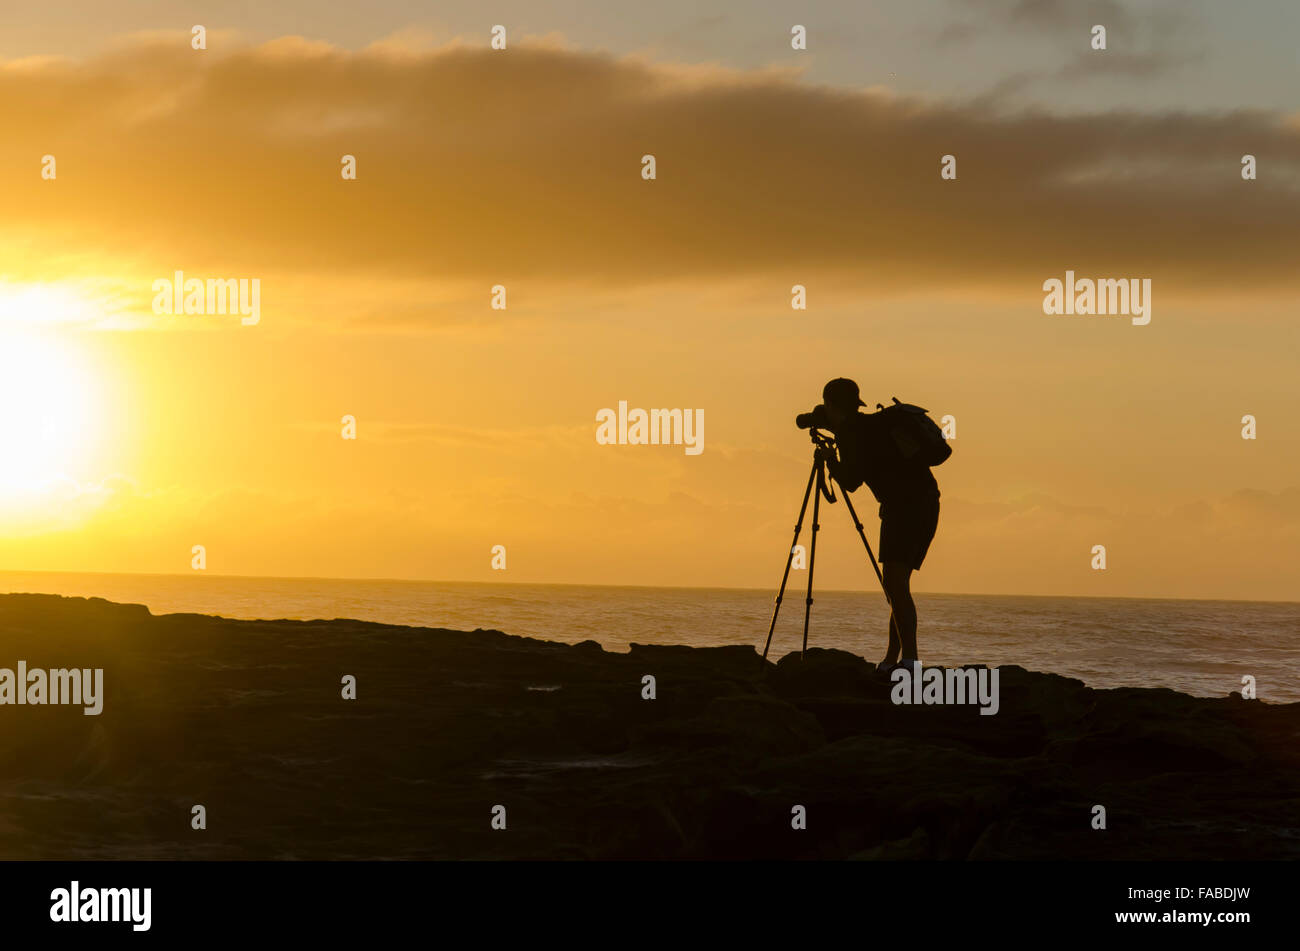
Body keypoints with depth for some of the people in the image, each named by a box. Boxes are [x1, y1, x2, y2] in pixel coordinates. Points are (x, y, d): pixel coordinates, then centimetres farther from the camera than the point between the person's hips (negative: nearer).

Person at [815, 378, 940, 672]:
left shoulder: (850, 430, -4)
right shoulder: (876, 423, 22)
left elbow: (851, 481, -6)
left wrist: (829, 459, 11)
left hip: (905, 504, -9)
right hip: (927, 505, 9)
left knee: (896, 582, -17)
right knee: (896, 584, 15)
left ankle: (910, 658, -29)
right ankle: (892, 660, 17)